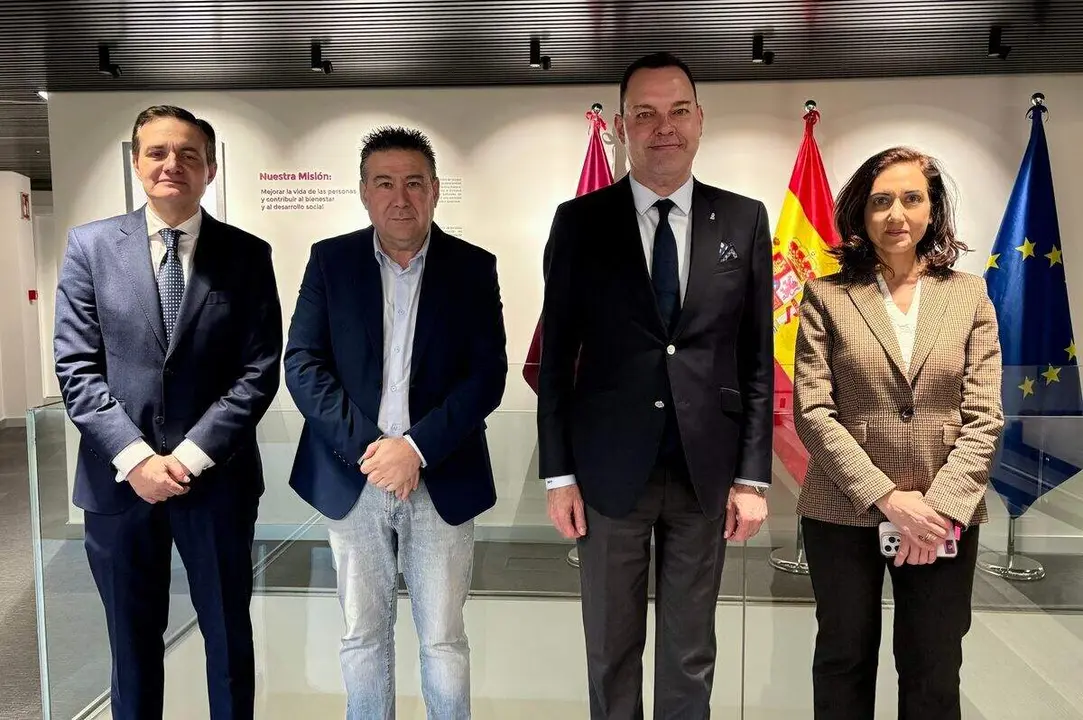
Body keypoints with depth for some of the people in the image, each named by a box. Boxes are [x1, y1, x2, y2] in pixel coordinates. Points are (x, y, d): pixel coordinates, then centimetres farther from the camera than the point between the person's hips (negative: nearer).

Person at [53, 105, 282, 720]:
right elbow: (77, 367, -3)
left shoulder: (248, 254, 0)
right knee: (132, 640, 17)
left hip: (216, 478, 0)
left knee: (229, 634, 15)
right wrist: (135, 458, -13)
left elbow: (260, 370, -5)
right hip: (119, 478, 1)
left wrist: (191, 456, -13)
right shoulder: (90, 245, 2)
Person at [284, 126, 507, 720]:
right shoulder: (331, 260, 3)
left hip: (441, 481, -1)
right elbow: (302, 362, -3)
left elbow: (488, 374, -6)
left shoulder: (473, 267, 0)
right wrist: (366, 447, -13)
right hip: (353, 478, 1)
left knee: (443, 639, 10)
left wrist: (417, 447, -16)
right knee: (363, 635, 15)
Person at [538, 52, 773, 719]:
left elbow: (758, 359, 3)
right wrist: (558, 473, -3)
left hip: (706, 470, 1)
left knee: (691, 656, 15)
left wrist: (753, 477, 0)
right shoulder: (579, 222, -1)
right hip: (609, 470, -1)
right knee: (611, 651, 15)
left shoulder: (744, 220, 3)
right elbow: (556, 356, 0)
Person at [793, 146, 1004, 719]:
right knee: (844, 662, 14)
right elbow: (811, 411, -8)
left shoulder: (969, 294, 4)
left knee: (934, 673, 14)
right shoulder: (827, 296, -2)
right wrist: (886, 497, -15)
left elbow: (984, 416, -1)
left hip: (946, 516, 2)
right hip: (844, 512, -1)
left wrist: (941, 506, -12)